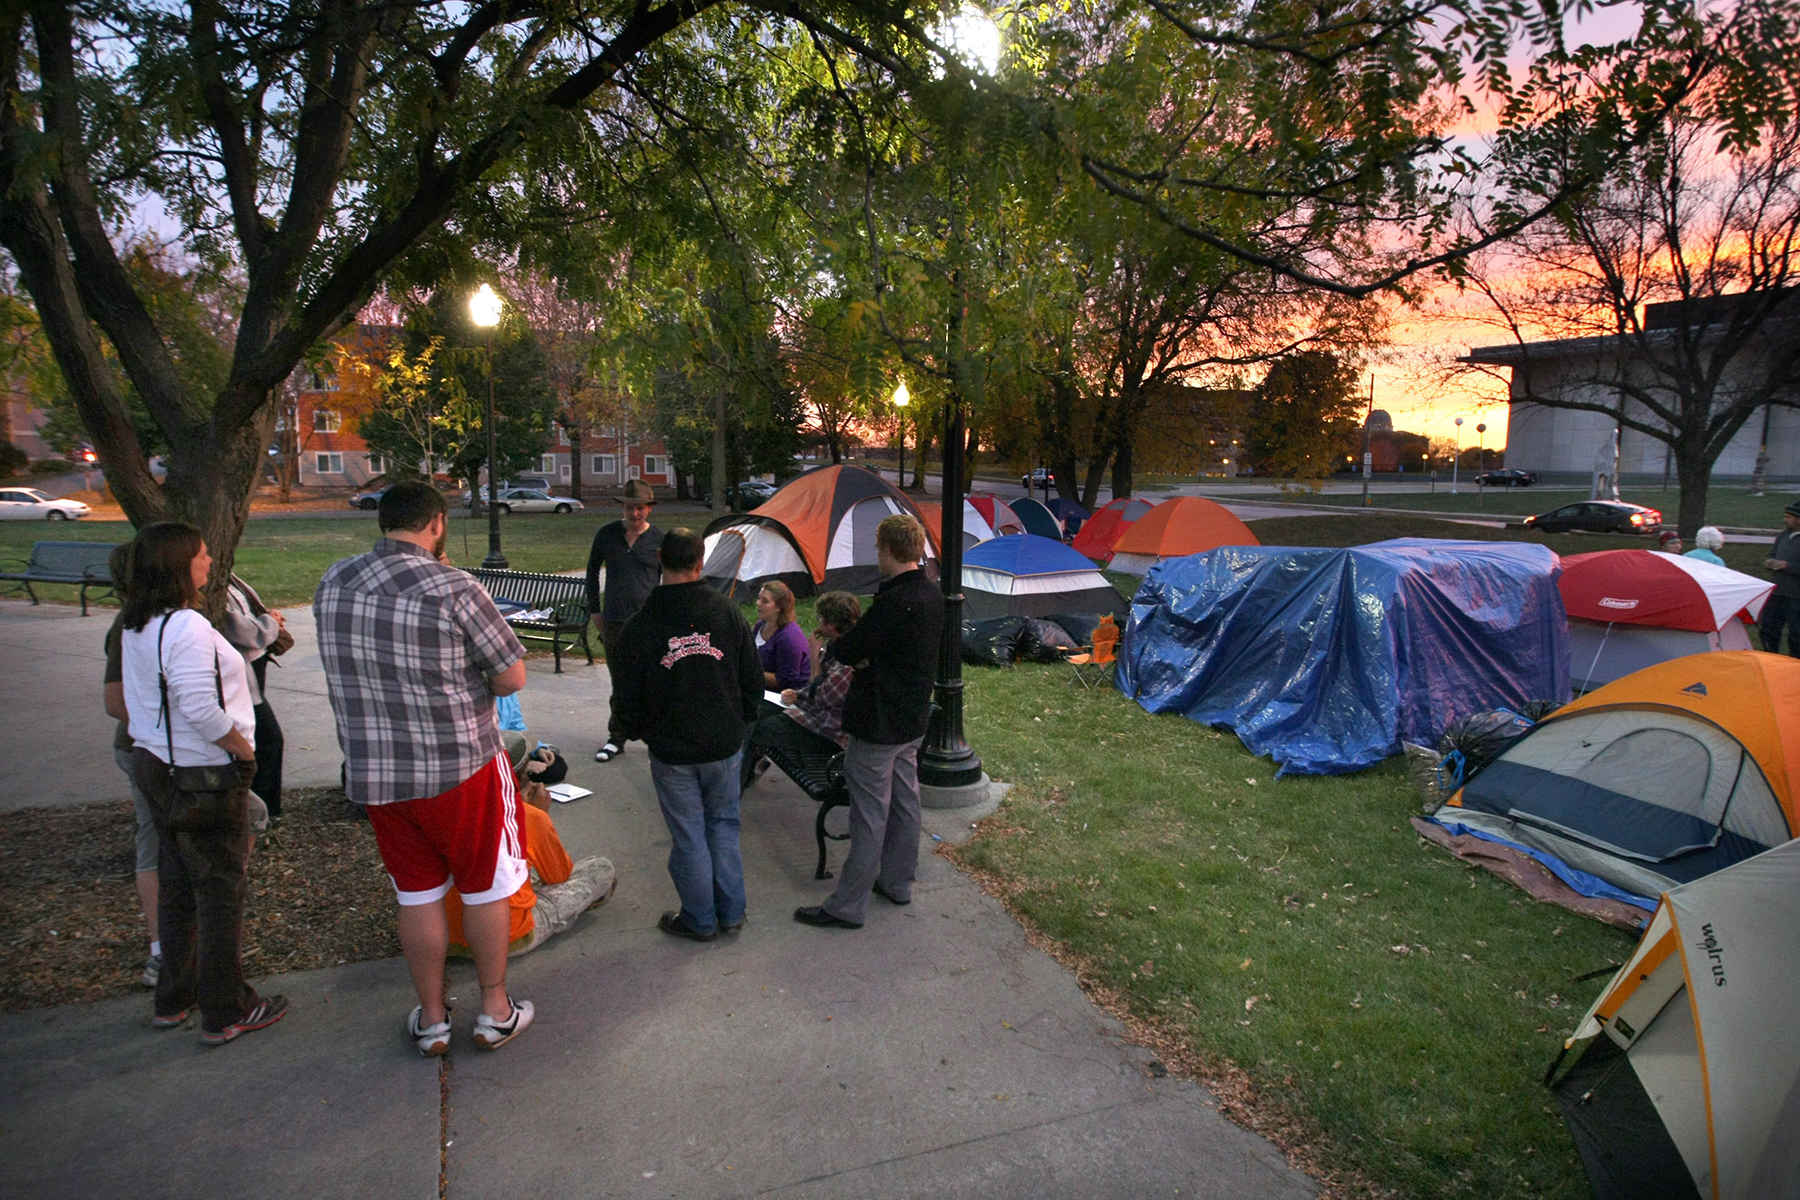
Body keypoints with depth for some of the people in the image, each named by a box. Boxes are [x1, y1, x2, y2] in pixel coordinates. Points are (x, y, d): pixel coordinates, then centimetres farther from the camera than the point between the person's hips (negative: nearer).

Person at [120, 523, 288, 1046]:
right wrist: (244, 749, -14)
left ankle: (174, 1000, 35)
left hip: (154, 762, 10)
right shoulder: (187, 627, -24)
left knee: (176, 885, 21)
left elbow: (135, 699, 17)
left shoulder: (135, 626, 7)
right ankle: (226, 1013, 15)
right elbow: (202, 709, -28)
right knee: (221, 889, 3)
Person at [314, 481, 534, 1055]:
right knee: (485, 887, 14)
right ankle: (495, 1012, 27)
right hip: (461, 768, -4)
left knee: (417, 894, 18)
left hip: (373, 772, 5)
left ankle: (431, 1021, 31)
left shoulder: (331, 585, -1)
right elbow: (512, 678, -13)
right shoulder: (454, 588, -19)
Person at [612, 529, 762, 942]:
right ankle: (731, 912, 27)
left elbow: (627, 701, -6)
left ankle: (700, 920, 25)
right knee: (723, 826, 18)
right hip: (724, 745, 2)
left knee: (688, 836, 11)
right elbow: (753, 680, 1)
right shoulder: (727, 613, -7)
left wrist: (639, 731, 15)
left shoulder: (639, 628, -13)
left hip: (672, 752, -2)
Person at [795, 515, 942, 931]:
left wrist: (837, 645, 4)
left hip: (879, 725, -9)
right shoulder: (933, 595, 3)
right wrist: (868, 658, -2)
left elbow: (846, 652, -19)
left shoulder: (894, 602, -26)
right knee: (905, 803, 20)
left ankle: (847, 905, 12)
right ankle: (897, 882, 36)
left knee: (870, 815, 0)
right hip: (913, 719, 9)